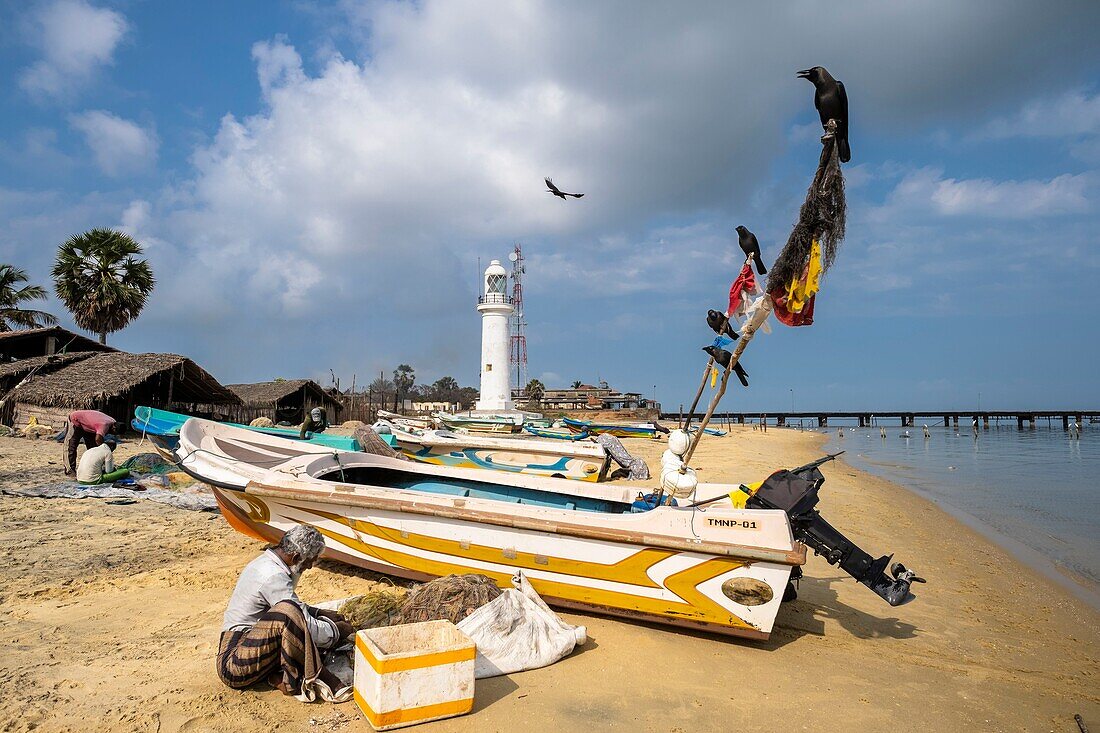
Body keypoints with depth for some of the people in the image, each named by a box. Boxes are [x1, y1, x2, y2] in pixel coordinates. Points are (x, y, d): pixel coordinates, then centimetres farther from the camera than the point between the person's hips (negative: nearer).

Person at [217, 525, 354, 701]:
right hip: (235, 666, -10)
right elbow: (308, 628, -20)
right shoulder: (274, 577, -21)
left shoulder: (264, 562, 11)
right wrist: (337, 629, -3)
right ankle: (295, 680, -18)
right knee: (288, 613, -32)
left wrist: (320, 613, 17)